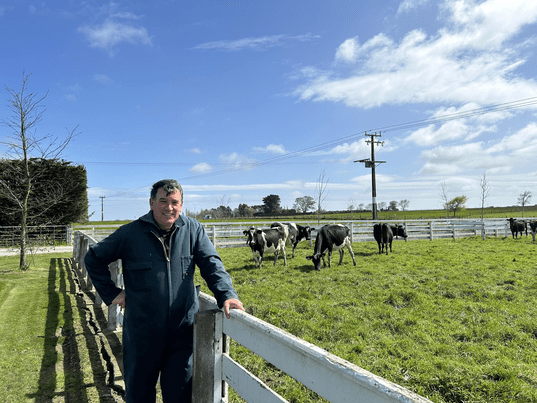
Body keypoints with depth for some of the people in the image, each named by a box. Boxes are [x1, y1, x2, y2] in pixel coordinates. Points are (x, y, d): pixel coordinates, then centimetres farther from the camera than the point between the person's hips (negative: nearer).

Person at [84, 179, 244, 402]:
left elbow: (212, 264, -6)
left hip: (183, 332, 0)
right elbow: (93, 258, 7)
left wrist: (226, 294, -22)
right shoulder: (130, 233, -5)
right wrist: (110, 292, 1)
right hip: (142, 334, 0)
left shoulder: (193, 229, -2)